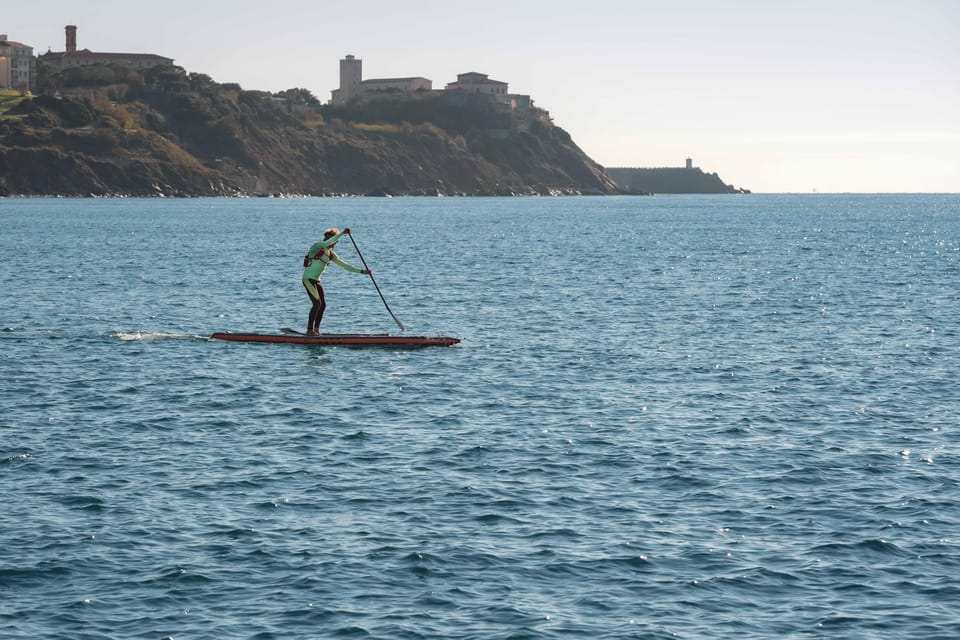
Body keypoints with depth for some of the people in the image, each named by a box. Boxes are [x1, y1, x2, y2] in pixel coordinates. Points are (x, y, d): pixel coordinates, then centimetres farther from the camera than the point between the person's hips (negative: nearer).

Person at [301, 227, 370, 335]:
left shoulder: (330, 254, 12)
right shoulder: (317, 246, -10)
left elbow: (344, 265, 13)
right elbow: (328, 242, -32)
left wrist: (361, 271, 7)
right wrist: (343, 233, -36)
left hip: (316, 280, 9)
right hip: (308, 279, -9)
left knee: (322, 305, 5)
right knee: (317, 303, -17)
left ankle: (316, 330, 13)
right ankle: (309, 330, -13)